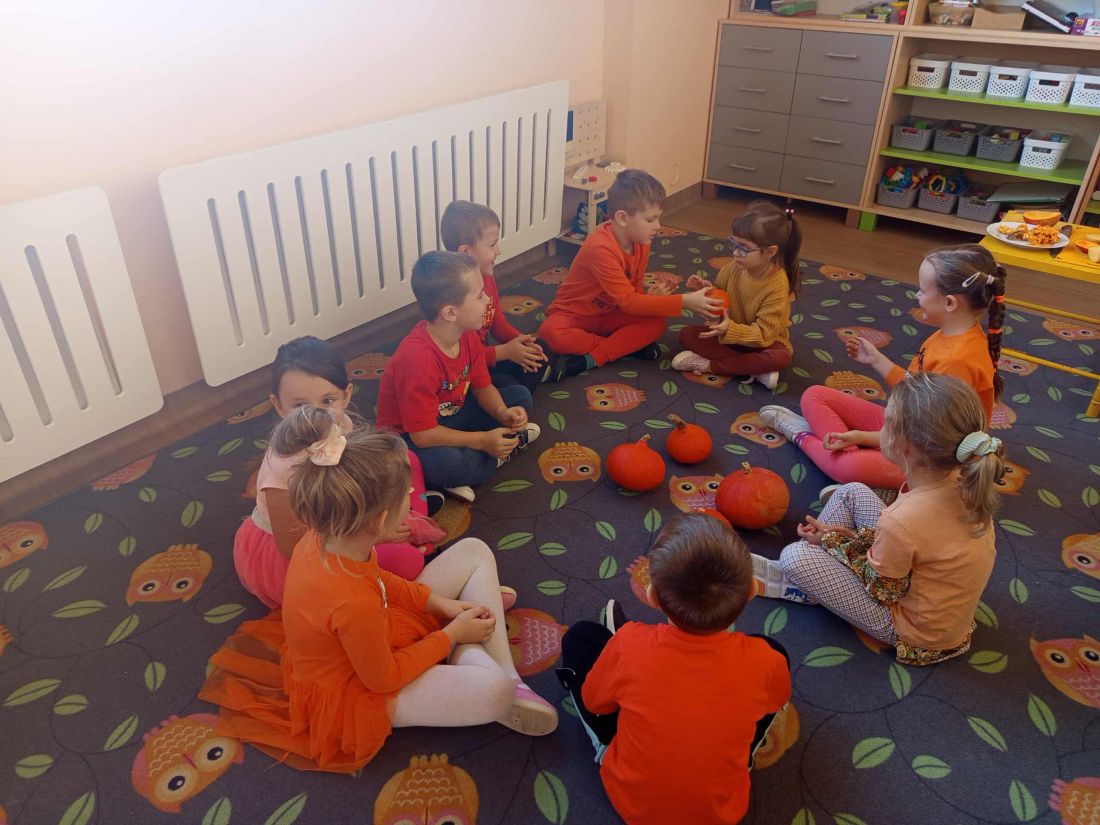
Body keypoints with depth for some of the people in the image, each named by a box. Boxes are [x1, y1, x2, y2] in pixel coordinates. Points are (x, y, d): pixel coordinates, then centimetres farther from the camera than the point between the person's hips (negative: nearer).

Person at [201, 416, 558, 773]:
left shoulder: (326, 537, -17)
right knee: (496, 691, -32)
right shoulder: (353, 603, -41)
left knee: (474, 552, 2)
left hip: (378, 634, 9)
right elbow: (383, 678, -24)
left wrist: (439, 602, -2)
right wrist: (452, 634, -13)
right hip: (355, 690, -9)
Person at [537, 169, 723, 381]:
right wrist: (684, 301, -34)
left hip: (608, 315, 6)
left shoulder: (641, 243, -5)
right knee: (552, 332, -38)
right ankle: (628, 345, -21)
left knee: (656, 324, -19)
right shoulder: (601, 248, -31)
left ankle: (587, 360, -24)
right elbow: (628, 301, -33)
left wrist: (649, 297, -21)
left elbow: (633, 289, 5)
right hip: (574, 315, -6)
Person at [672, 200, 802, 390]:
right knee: (686, 334, -13)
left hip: (762, 342, -5)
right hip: (730, 332, 5)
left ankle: (707, 364, -25)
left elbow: (763, 335, -26)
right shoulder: (735, 267, -13)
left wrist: (731, 330, -41)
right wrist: (708, 290, -19)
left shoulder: (778, 287, -27)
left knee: (781, 358, -36)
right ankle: (754, 368, -22)